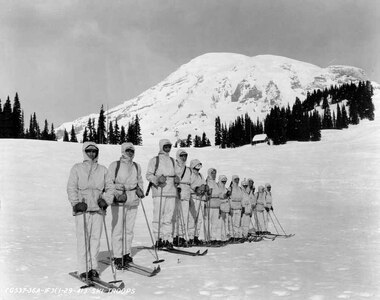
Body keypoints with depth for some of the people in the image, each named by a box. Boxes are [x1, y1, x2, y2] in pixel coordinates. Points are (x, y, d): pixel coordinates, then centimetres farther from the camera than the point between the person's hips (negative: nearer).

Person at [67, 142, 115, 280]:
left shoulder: (102, 169, 13)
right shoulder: (77, 168, 6)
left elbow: (110, 187, 13)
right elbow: (71, 188, 1)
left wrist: (106, 200, -2)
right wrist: (76, 203, -10)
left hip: (98, 208, 3)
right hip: (82, 208, -2)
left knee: (96, 238, 3)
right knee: (83, 239, -4)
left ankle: (93, 267, 12)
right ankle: (83, 269, 3)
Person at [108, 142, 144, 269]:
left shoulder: (136, 166, 12)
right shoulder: (115, 165, -3)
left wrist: (140, 190, 8)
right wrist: (117, 194, -14)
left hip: (133, 202, 5)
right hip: (118, 202, -5)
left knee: (129, 229, 10)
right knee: (118, 229, -5)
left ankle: (126, 254, 21)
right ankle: (118, 257, 3)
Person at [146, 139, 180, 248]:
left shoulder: (172, 160, 21)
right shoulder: (155, 160, 4)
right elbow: (148, 175, 0)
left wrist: (177, 179, 7)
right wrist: (157, 179, -17)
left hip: (171, 191, 5)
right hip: (159, 191, -5)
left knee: (168, 216, 3)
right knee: (158, 216, -7)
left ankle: (167, 239, 6)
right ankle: (158, 238, -2)